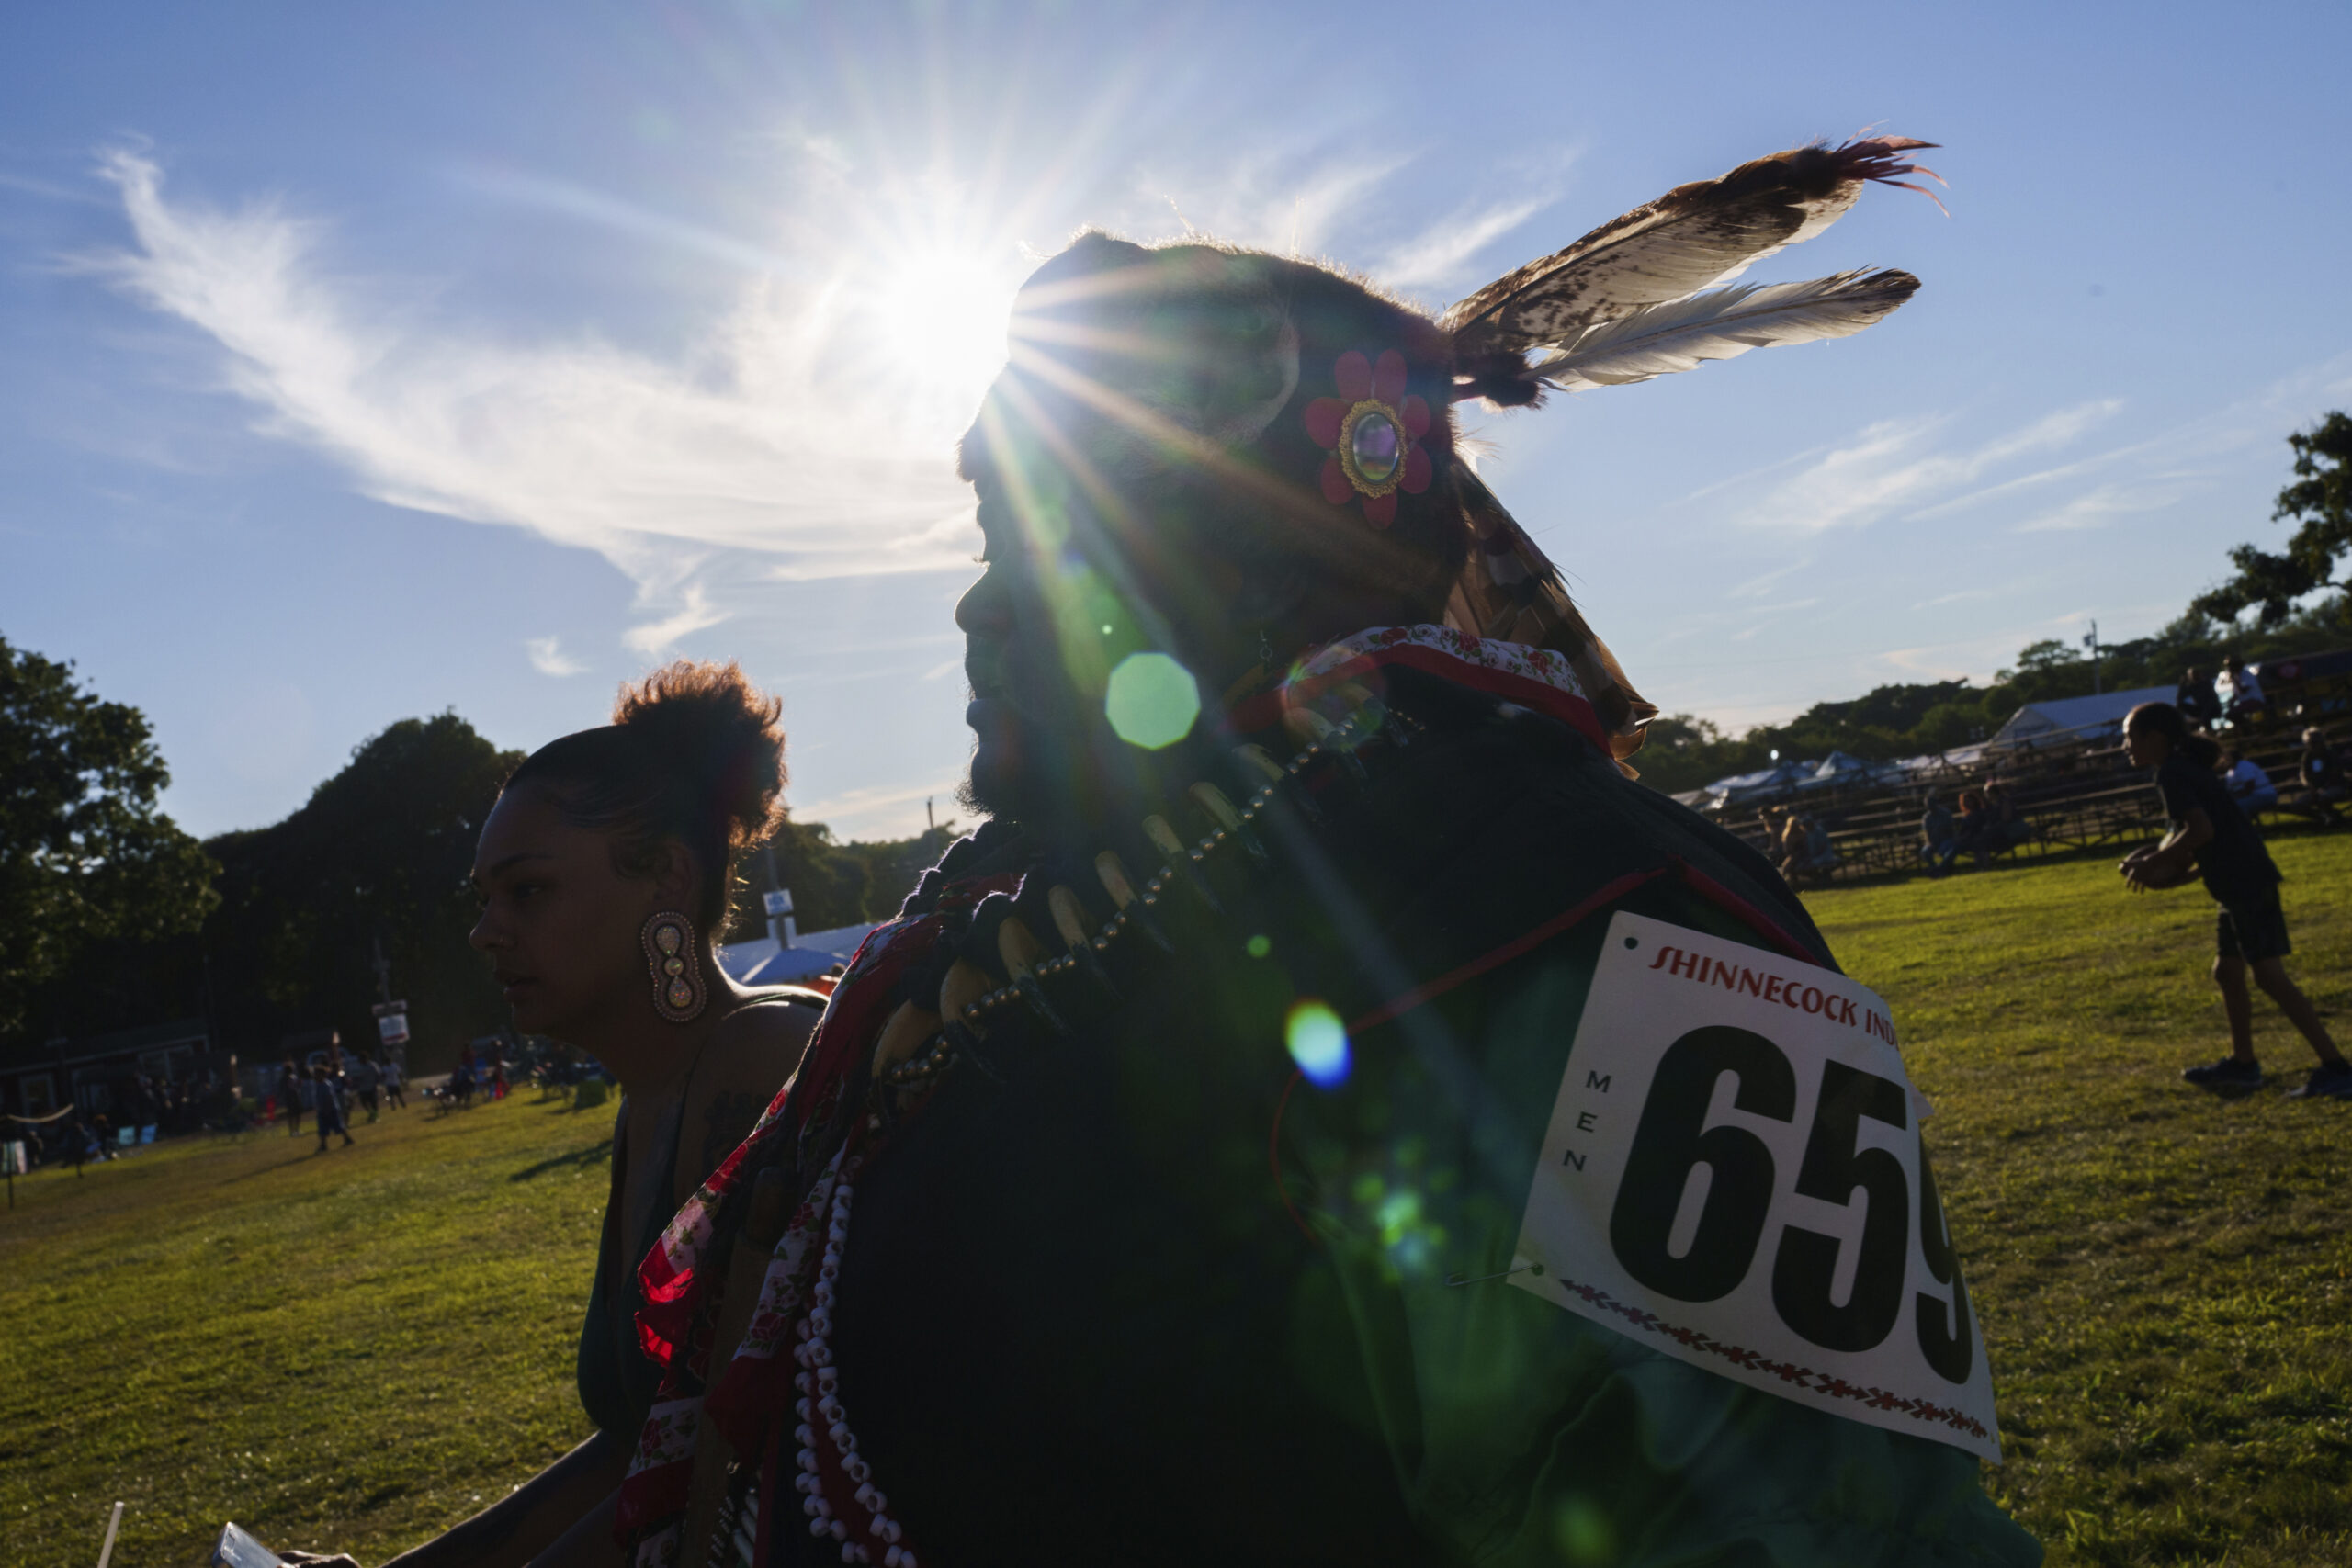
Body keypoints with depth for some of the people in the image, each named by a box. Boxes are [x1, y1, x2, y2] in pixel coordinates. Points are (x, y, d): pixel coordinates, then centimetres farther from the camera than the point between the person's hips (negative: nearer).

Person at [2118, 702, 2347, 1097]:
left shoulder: (2172, 774, -13)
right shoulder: (2186, 768, 17)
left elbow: (2202, 829, -24)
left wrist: (2154, 861, -14)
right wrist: (2171, 866, 13)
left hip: (2247, 885, -11)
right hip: (2236, 887, 11)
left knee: (2270, 977, -12)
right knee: (2227, 972, 17)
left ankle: (2334, 1067, -11)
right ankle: (2242, 1064, 27)